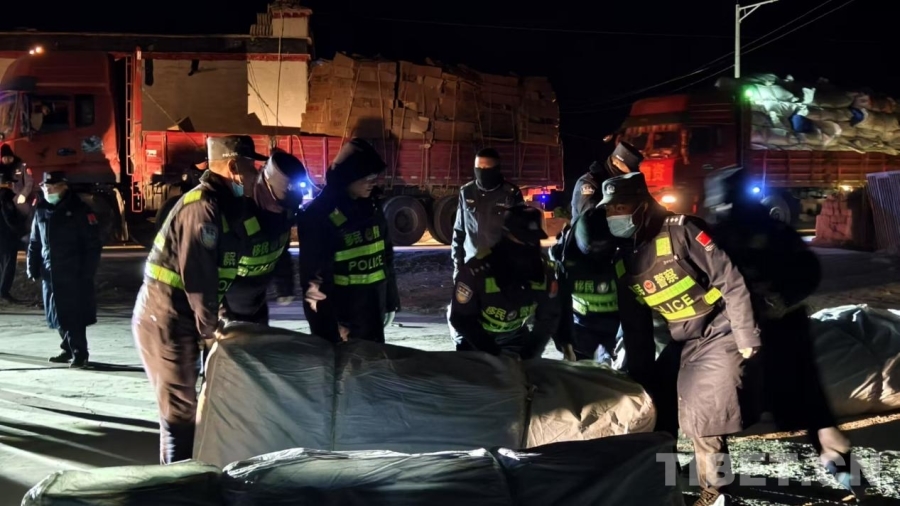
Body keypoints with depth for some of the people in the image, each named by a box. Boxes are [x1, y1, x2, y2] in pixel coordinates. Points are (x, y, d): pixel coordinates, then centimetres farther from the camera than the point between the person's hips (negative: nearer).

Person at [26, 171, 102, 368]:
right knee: (58, 315, 11)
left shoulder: (79, 209, -6)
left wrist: (87, 272, -13)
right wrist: (33, 268, 9)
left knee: (75, 314, -7)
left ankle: (80, 353, 0)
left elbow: (93, 244, -8)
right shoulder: (41, 211, 11)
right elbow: (35, 243, 17)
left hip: (74, 274, -6)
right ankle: (69, 348, 24)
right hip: (50, 274, 6)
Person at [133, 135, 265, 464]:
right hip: (165, 321, -10)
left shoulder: (224, 204, 11)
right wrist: (210, 329, -13)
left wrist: (213, 319, 8)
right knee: (181, 409, -3)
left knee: (183, 405, 18)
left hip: (178, 319, 10)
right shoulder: (203, 207, -20)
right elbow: (198, 277, -22)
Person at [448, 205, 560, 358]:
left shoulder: (544, 271, -22)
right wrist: (495, 355, -29)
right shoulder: (477, 270, -36)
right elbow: (461, 319, -27)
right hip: (474, 337, -4)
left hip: (515, 335, 4)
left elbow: (549, 318, -9)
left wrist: (530, 354, -20)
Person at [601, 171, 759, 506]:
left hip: (718, 332, -7)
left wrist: (746, 336, -18)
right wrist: (638, 375, 12)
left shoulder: (680, 231, -18)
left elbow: (730, 280, -18)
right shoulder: (624, 260, 4)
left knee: (703, 416, -11)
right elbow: (635, 325, 11)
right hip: (684, 342, 7)